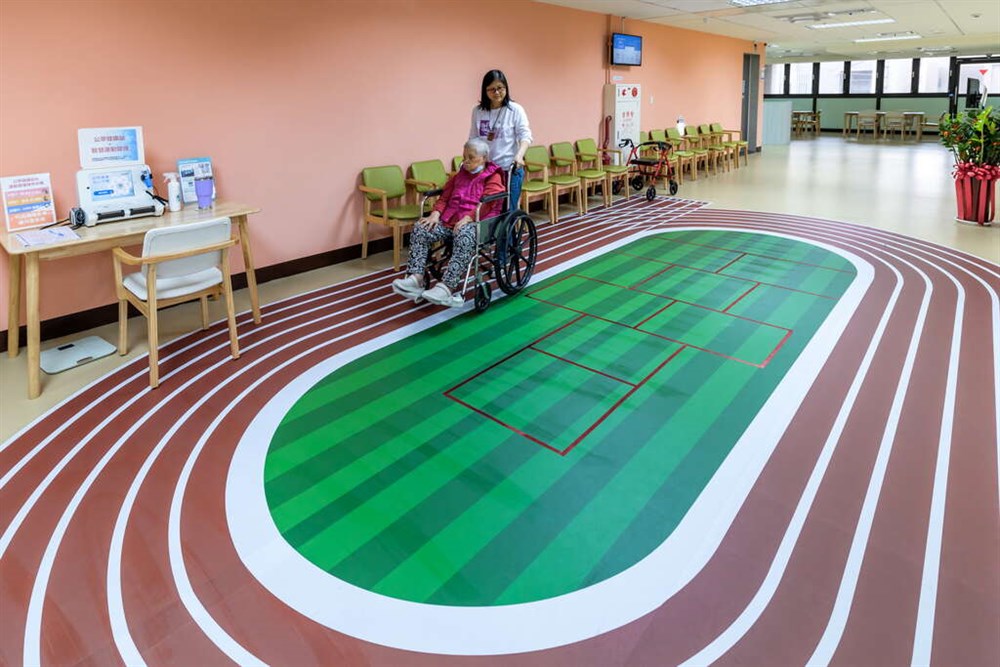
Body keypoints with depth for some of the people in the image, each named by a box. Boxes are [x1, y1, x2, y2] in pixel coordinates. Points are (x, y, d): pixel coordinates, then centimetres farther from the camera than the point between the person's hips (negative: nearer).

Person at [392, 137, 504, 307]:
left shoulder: (493, 177, 4)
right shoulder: (460, 175, 25)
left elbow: (487, 204, -11)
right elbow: (444, 197, 18)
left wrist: (467, 218, -25)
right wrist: (435, 214, -2)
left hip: (477, 222, -6)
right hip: (450, 219, 7)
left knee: (464, 236, -41)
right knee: (420, 229, -17)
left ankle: (446, 287, -49)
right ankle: (416, 278, -30)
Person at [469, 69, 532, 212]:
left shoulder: (515, 110, -4)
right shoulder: (477, 111, 6)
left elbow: (525, 136, -9)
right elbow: (472, 139, 12)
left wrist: (519, 155, -27)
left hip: (509, 170, -3)